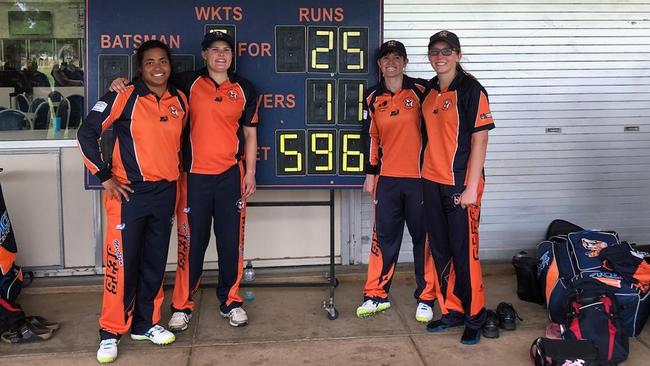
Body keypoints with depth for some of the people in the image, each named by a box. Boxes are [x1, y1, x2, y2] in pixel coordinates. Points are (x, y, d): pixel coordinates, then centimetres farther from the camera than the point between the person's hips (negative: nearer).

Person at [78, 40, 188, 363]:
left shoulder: (180, 100, 7)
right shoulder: (123, 98, -9)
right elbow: (87, 132, -9)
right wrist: (104, 176, -11)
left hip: (165, 192, 5)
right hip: (129, 191, -5)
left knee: (155, 262, 11)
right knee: (121, 262, -3)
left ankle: (145, 324, 25)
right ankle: (111, 332, 10)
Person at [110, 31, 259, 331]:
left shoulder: (244, 89, 8)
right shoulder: (188, 83, 3)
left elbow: (250, 133, 10)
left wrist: (250, 173, 5)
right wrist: (123, 82, -11)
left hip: (231, 175, 1)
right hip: (194, 175, -1)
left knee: (231, 241, 6)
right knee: (191, 242, 3)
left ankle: (230, 301, 22)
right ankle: (182, 305, 17)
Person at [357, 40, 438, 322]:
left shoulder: (420, 90, -3)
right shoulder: (373, 97, 6)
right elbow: (370, 137, 11)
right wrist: (370, 174, 10)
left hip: (419, 177, -2)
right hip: (387, 178, 3)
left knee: (423, 237, 4)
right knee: (384, 237, 8)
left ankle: (426, 299, 15)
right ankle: (376, 296, 19)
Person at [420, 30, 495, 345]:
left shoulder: (471, 90, -9)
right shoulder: (429, 91, 11)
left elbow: (479, 140, -12)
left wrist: (471, 187, -16)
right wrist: (426, 176, 11)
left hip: (460, 185, -6)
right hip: (431, 183, 7)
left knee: (464, 253, -1)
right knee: (441, 252, 13)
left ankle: (474, 316, 15)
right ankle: (451, 311, 26)